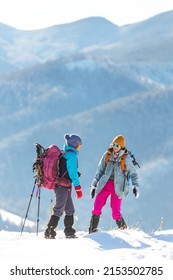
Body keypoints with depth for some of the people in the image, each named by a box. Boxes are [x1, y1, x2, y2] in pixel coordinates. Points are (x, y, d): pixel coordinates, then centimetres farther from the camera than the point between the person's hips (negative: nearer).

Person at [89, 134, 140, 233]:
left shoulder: (126, 158, 1)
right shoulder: (107, 155, 9)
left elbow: (133, 173, 5)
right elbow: (100, 171, 15)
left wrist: (136, 185, -9)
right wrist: (94, 185, 12)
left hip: (117, 186, -3)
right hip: (105, 184, 3)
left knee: (115, 211, -9)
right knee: (97, 206, -9)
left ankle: (123, 229, 11)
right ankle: (92, 229, -3)